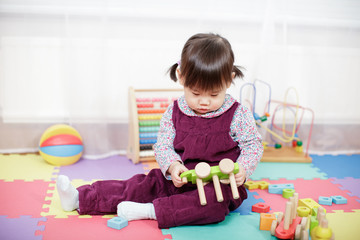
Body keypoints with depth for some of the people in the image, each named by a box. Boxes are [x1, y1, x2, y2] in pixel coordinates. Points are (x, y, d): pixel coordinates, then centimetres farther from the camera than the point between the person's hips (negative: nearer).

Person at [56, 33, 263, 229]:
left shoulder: (238, 115, -9)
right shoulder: (174, 112, -1)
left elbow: (253, 145, -4)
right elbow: (163, 144, 1)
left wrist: (242, 170, -24)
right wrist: (172, 165, -21)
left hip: (221, 184, -3)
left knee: (215, 201, -35)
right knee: (144, 184, -7)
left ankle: (150, 211, -33)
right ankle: (80, 198, -6)